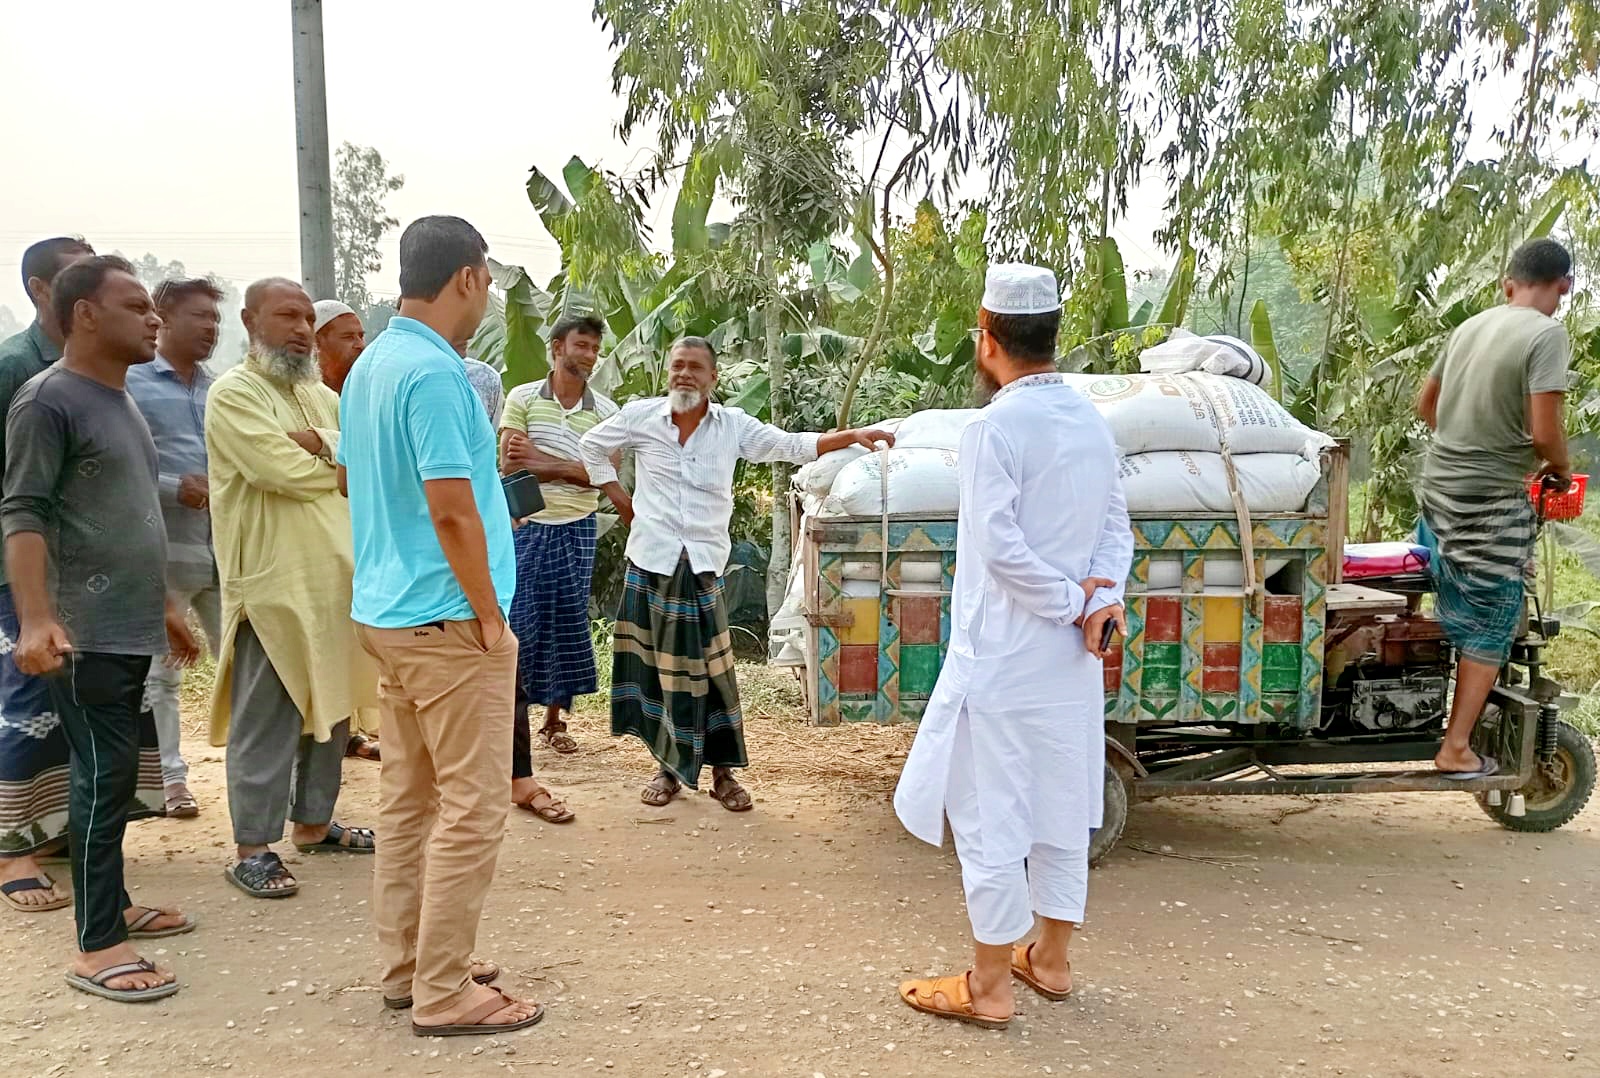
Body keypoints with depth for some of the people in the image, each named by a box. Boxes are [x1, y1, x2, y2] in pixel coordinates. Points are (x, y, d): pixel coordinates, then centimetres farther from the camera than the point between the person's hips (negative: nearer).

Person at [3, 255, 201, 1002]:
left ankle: (112, 905, 26)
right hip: (84, 632, -8)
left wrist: (163, 607, 23)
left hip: (130, 627, 8)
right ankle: (97, 947, 1)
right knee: (105, 778, -7)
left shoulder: (120, 400, 16)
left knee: (117, 772, 14)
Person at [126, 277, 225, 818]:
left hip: (226, 548, 5)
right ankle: (169, 776, 18)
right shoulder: (131, 384, -3)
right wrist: (176, 488, -17)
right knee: (160, 673, 6)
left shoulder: (219, 389, 13)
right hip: (163, 550, -4)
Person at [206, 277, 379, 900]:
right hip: (272, 586, -8)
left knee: (331, 708, 14)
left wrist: (326, 444, -15)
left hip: (336, 580, 8)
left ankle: (314, 822, 28)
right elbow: (292, 474, -19)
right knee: (265, 721, -1)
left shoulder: (321, 397, 17)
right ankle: (254, 848, 8)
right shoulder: (233, 394, -7)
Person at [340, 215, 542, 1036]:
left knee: (407, 796, 16)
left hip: (385, 610, 10)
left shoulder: (369, 365, 12)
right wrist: (490, 616, -14)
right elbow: (451, 511, -23)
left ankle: (406, 964, 27)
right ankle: (444, 993, 7)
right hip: (445, 618, -10)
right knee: (470, 809, -1)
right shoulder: (434, 372, -19)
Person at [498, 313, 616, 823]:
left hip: (577, 532, 3)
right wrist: (574, 467, -14)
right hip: (527, 530, -2)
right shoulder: (522, 398, -2)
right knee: (519, 642, -5)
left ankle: (554, 719, 36)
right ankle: (520, 776, -2)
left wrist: (545, 463, -16)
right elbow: (510, 467, -10)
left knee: (568, 631, 11)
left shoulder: (605, 411, 3)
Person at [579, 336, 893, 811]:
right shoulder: (640, 416, 2)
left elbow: (793, 446, -2)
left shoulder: (733, 426, 2)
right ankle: (668, 769, 21)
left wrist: (852, 436, -13)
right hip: (650, 562, 1)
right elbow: (592, 446, 17)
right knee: (655, 668, 6)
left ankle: (723, 773, 11)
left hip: (702, 567, 0)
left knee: (710, 669, -1)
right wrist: (618, 497, 9)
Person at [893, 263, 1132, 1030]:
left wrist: (1069, 603, -12)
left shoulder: (995, 427, -16)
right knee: (1061, 809, 16)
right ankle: (1050, 960, 30)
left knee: (990, 817, 3)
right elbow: (1117, 529, 5)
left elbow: (1000, 547, -23)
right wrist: (1101, 599, -9)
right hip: (1071, 658, 8)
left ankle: (988, 986, 13)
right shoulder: (1091, 423, 8)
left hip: (1003, 657, -8)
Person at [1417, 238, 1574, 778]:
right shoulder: (1546, 334, -13)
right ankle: (1456, 750, 7)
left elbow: (1424, 405, 19)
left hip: (1439, 485, 7)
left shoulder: (1469, 326, 8)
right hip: (1492, 500, -7)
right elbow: (1544, 431, -19)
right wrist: (1561, 468, 1)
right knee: (1490, 630, 3)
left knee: (1456, 618, 20)